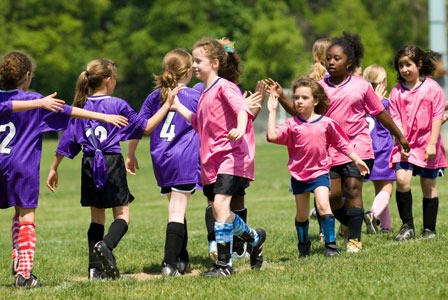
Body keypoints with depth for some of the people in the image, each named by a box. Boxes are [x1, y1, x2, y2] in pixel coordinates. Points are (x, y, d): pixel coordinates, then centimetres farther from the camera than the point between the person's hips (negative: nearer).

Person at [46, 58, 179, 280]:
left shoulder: (81, 107, 6)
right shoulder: (118, 105, -5)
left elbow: (67, 141, 8)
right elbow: (145, 127, 0)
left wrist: (54, 169, 15)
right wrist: (166, 106, 6)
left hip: (89, 166, 5)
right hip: (112, 164, -5)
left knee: (97, 217, 12)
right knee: (122, 214, 1)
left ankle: (95, 268, 5)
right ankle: (106, 245, -29)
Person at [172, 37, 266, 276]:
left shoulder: (224, 87, -9)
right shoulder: (205, 93, 17)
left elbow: (241, 108, -26)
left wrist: (240, 128, -45)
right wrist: (178, 107, 24)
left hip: (230, 156, -9)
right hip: (211, 160, 9)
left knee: (220, 205, -18)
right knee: (218, 209, 10)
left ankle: (224, 263, -14)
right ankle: (254, 237, 33)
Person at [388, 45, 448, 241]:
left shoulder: (432, 88, -3)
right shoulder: (397, 92, 5)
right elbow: (395, 119, 2)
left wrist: (432, 144, -11)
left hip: (427, 145, -2)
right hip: (405, 144, 2)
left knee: (429, 187, 6)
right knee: (402, 179, -17)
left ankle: (429, 229, 16)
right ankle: (407, 226, -6)